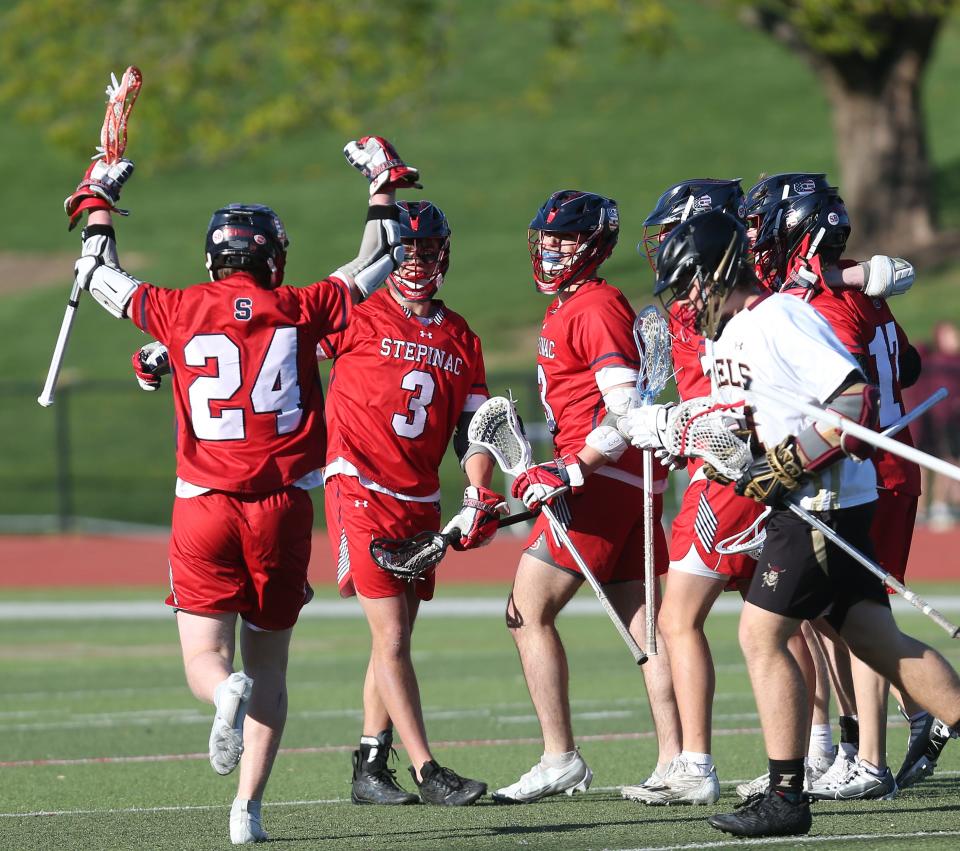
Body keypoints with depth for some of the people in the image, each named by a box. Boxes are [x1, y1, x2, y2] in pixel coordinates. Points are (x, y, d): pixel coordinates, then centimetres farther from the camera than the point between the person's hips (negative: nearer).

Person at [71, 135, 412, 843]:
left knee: (206, 662, 3)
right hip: (282, 509, 1)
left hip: (204, 508, -1)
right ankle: (249, 810, 2)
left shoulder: (180, 312, 0)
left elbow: (98, 277, 18)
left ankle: (228, 693, -33)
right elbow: (382, 263, 16)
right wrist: (384, 187, 30)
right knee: (269, 663, 11)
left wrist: (100, 206, 34)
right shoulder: (302, 311, 0)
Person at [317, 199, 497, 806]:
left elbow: (474, 427, 13)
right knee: (391, 638, -10)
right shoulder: (359, 316, -4)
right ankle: (428, 773, -12)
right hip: (362, 492, -6)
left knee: (396, 638, 10)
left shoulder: (461, 339, 12)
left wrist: (479, 496, -2)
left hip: (421, 503, 6)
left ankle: (370, 767, 19)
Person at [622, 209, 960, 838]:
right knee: (878, 641, 8)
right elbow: (742, 417, 24)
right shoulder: (733, 333, 15)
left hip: (825, 499, -10)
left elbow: (859, 402, -21)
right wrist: (667, 426, 9)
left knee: (763, 635, -8)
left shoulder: (781, 320, -16)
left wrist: (791, 463, -23)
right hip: (804, 505, 10)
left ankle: (786, 798, -5)